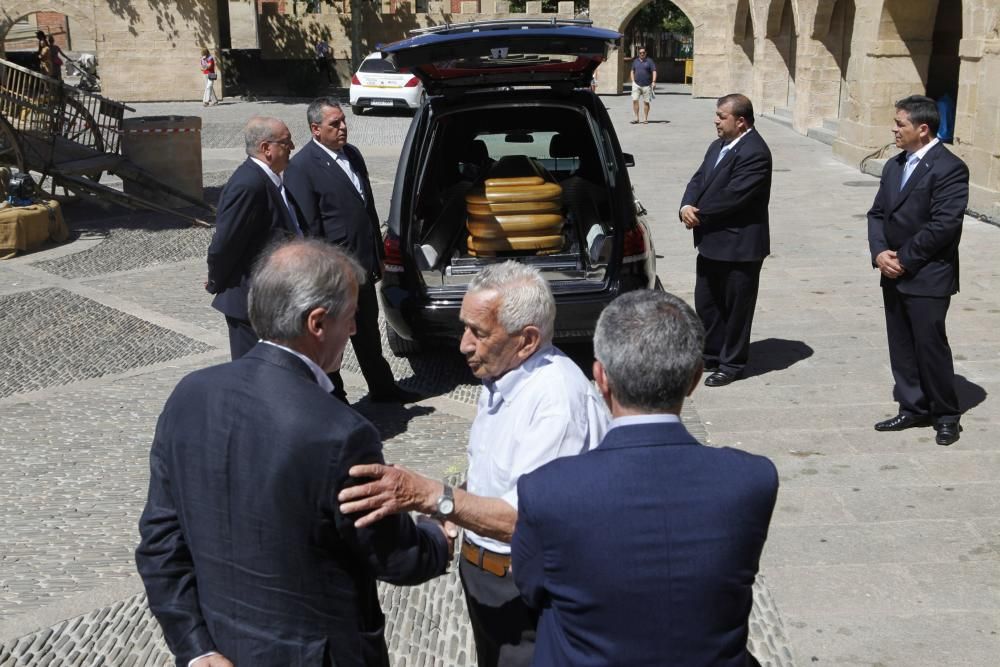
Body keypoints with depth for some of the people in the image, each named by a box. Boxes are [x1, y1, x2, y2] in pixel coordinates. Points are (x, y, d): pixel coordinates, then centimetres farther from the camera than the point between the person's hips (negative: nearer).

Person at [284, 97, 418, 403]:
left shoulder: (352, 154, 9)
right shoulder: (302, 167, -16)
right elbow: (308, 228, -18)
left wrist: (376, 258, 16)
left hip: (362, 266, 8)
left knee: (368, 332, 21)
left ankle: (382, 387, 35)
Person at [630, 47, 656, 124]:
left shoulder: (649, 61, 0)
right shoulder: (635, 61, 12)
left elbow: (654, 71, -4)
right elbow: (632, 71, 21)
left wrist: (653, 82, -16)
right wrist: (633, 81, 8)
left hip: (647, 85, -3)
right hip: (636, 84, 3)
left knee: (646, 102, 2)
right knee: (635, 100, -7)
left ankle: (645, 119, 10)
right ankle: (636, 118, -1)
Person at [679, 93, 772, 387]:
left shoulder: (754, 153, -19)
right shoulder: (718, 147, 11)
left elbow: (732, 196, -24)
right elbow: (699, 180, 9)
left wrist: (699, 213, -14)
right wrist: (686, 206, -11)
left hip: (739, 246, -9)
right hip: (712, 242, 9)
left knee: (736, 307, 5)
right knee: (705, 302, 17)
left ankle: (731, 364, 18)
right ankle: (712, 354, 32)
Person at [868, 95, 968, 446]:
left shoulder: (949, 168, -13)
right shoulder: (894, 166, 13)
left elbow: (944, 225, -19)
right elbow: (877, 213, 12)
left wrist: (904, 260, -15)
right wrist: (880, 252, -6)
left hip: (928, 277, -7)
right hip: (894, 274, 8)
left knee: (930, 344, -1)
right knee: (901, 346, 12)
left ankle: (946, 414, 15)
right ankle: (913, 408, 24)